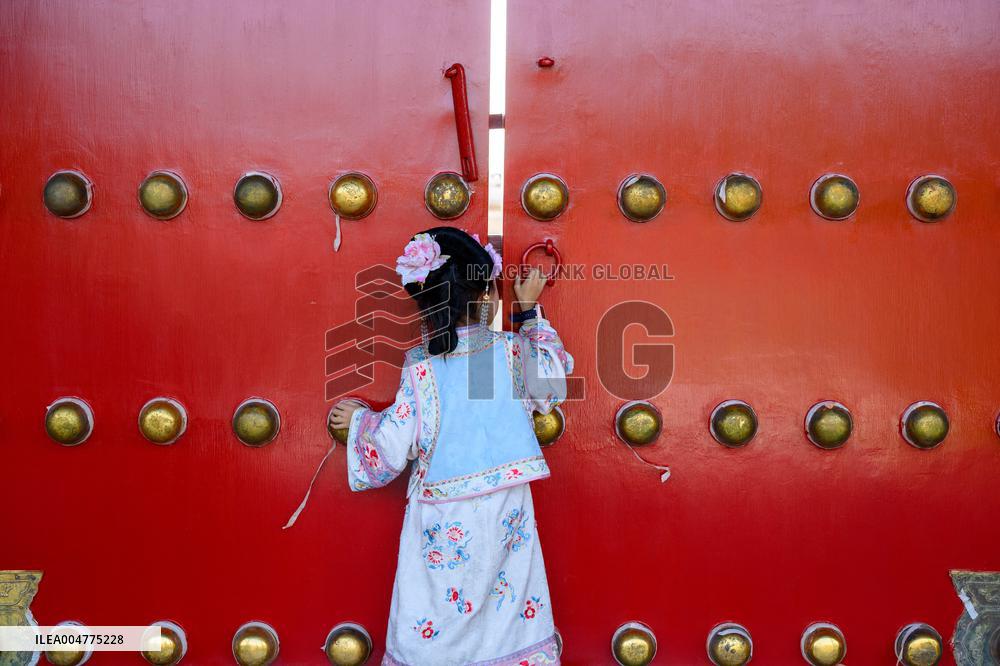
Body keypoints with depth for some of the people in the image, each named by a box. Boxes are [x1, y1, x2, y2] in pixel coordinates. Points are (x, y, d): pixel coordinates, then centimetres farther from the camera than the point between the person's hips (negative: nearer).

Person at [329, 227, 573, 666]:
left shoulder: (420, 367, -13)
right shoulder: (510, 350, -8)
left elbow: (393, 446, -11)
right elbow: (554, 378, 12)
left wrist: (359, 420, 9)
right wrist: (530, 311, 16)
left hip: (443, 519, -2)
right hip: (506, 511, 2)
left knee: (429, 629, 12)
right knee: (511, 609, 17)